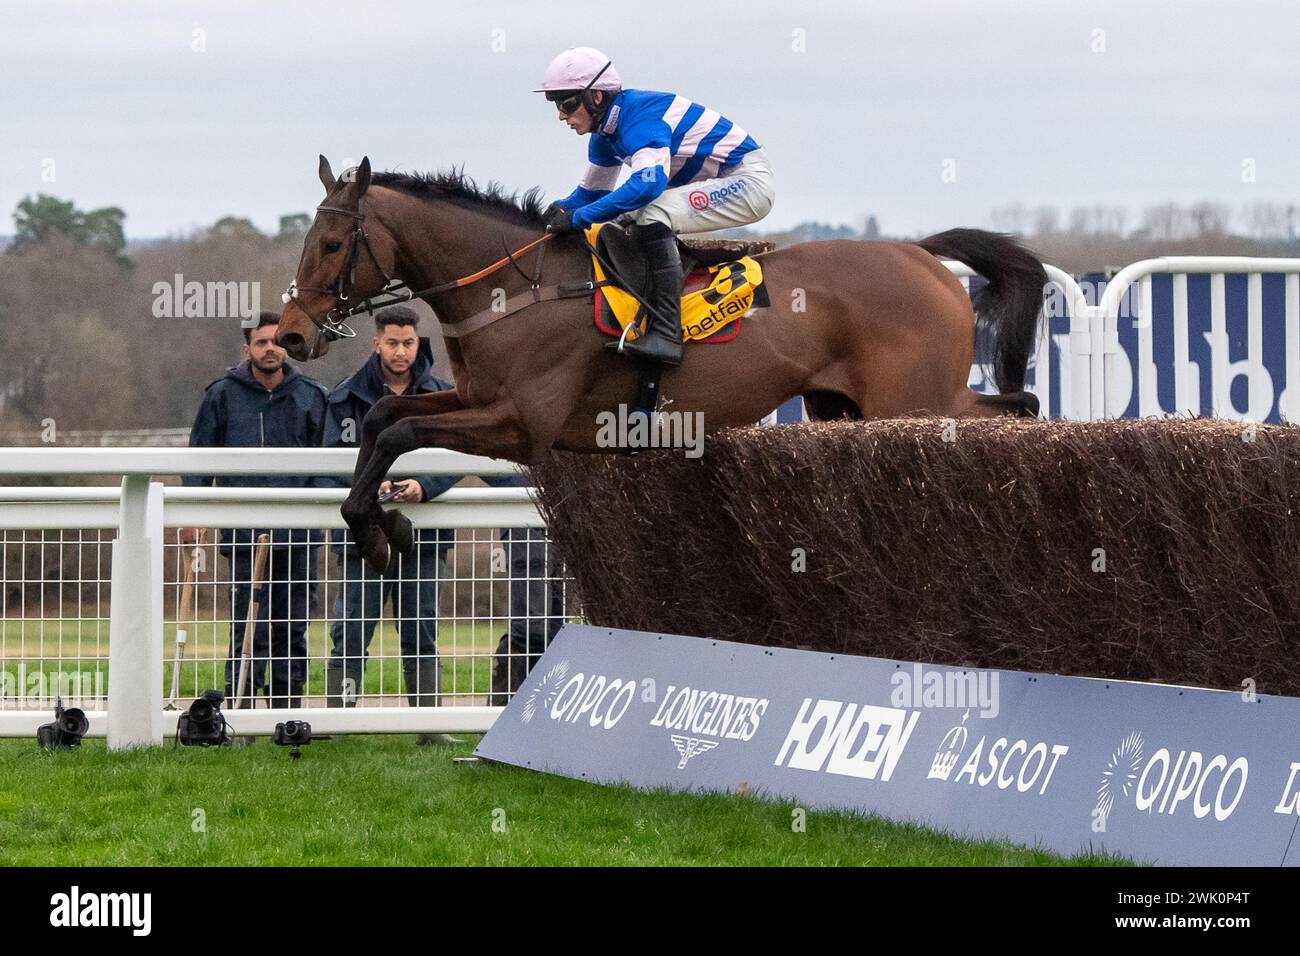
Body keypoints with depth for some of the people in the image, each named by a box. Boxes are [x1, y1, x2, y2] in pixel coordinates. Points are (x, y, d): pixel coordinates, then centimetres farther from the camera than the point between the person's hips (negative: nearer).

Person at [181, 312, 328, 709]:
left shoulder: (310, 396, 9)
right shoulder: (223, 395, 4)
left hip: (298, 535, 2)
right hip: (243, 533, -2)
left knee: (293, 625, 6)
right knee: (248, 626, -6)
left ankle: (287, 710, 12)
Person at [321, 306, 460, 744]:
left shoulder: (441, 396, 7)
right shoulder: (348, 396, 2)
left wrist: (424, 486, -19)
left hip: (423, 535, 2)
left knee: (422, 635, 8)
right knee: (350, 634, -4)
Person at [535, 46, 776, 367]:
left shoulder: (642, 117, -25)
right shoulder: (605, 134, 6)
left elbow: (648, 184, -41)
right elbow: (593, 192, 19)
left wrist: (580, 217, -36)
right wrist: (562, 208, -4)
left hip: (748, 180, -11)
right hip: (716, 183, 11)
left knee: (652, 216, -30)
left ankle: (666, 335, -33)